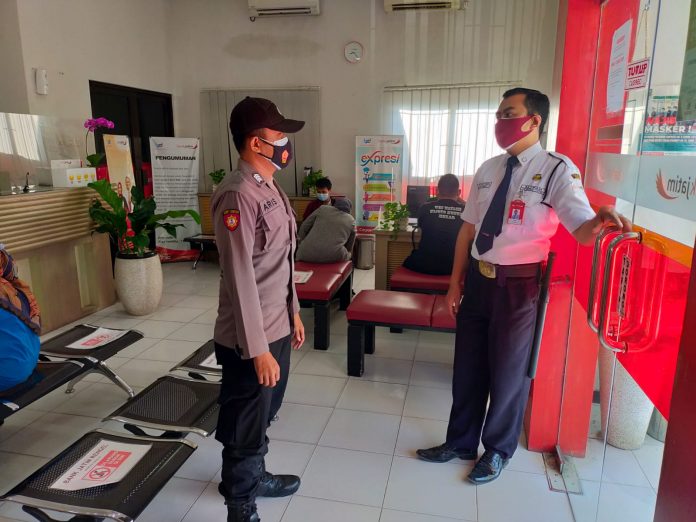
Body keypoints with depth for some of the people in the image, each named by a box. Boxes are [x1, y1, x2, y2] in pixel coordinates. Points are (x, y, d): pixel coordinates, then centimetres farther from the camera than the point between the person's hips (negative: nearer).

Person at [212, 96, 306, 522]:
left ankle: (256, 476, 49)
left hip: (277, 327, 9)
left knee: (264, 416, 26)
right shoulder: (238, 195, -20)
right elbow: (240, 277, -24)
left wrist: (293, 312, 19)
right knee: (245, 426, 10)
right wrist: (258, 348, -23)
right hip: (251, 338, -9)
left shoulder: (271, 188, 10)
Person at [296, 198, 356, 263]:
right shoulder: (351, 221, 13)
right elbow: (349, 248, 19)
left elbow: (304, 227, 18)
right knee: (347, 254, 28)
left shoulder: (322, 209, 13)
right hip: (334, 257, -1)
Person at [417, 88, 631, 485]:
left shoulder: (558, 170, -10)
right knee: (468, 365, 16)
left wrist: (601, 220, -46)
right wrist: (456, 282, 10)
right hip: (477, 278, 6)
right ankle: (461, 442, 37)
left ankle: (498, 450, 34)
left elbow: (583, 230, -22)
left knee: (509, 369, 10)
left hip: (519, 283, -5)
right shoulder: (488, 170, 8)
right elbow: (468, 229, 10)